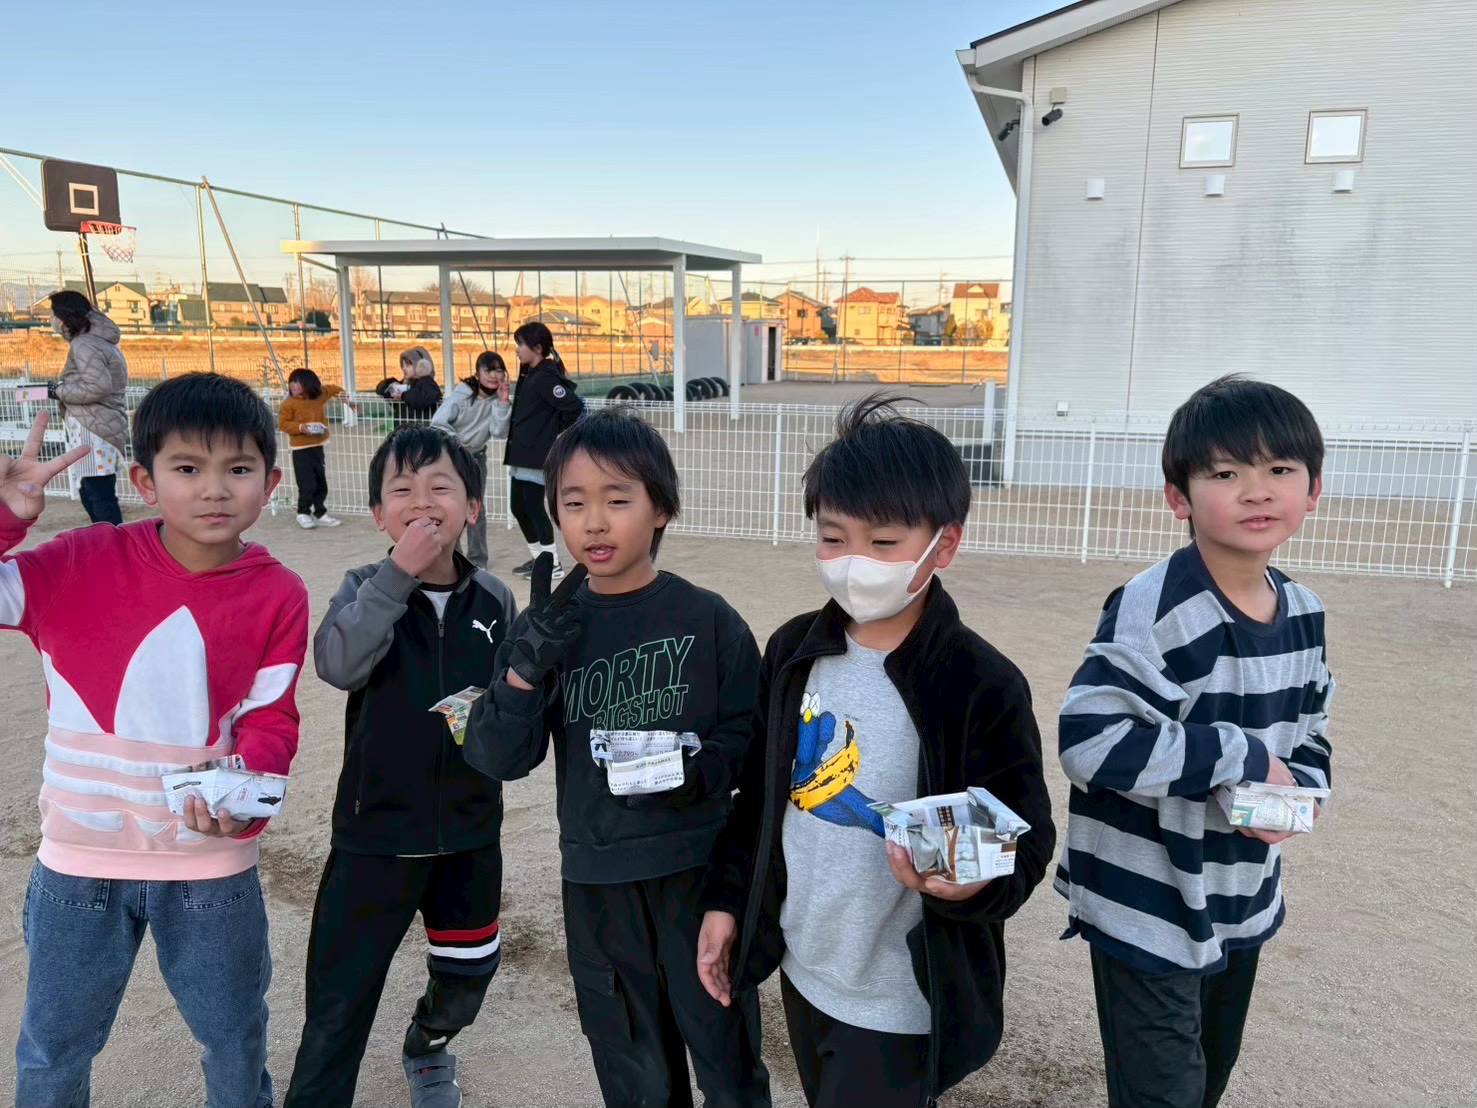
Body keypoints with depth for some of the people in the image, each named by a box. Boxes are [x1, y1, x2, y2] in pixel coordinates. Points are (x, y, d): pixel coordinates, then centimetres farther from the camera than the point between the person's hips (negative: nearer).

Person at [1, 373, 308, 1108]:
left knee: (234, 1035, 21)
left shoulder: (277, 595, -11)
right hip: (81, 857, 1)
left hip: (212, 862, 0)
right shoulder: (82, 563, -11)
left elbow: (270, 721, -9)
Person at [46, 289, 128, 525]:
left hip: (94, 430, -10)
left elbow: (98, 386, -21)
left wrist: (59, 392, -10)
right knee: (90, 493, 16)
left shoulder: (83, 344, -11)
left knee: (101, 497, -10)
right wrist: (63, 389, 12)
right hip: (102, 427, 10)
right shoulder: (101, 341, 18)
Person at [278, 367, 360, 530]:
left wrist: (346, 401, 20)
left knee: (321, 483, 10)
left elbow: (333, 389, 23)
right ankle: (303, 513, 10)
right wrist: (300, 427, -23)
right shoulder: (289, 403, -10)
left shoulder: (320, 395, 4)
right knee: (307, 485, -8)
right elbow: (283, 423, -11)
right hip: (301, 449, -5)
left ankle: (320, 514, 21)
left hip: (318, 447, 5)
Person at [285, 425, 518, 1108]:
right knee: (341, 994, 2)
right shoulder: (368, 588, -9)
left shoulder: (493, 600, -2)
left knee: (468, 972, 22)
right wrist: (400, 573, -32)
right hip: (377, 827, -3)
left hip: (470, 828, 4)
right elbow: (339, 664, -29)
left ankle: (428, 1047, 53)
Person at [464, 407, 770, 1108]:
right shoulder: (548, 628, -3)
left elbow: (753, 734, -3)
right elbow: (499, 760, -6)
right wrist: (525, 672, -21)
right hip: (596, 880, 3)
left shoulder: (708, 619, -8)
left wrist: (703, 769, -23)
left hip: (700, 869, -2)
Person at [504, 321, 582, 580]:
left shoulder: (545, 378, -16)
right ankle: (538, 558, 27)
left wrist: (557, 431, -8)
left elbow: (574, 407, -21)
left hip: (537, 456, -10)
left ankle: (553, 565, 5)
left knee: (533, 507, -5)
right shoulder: (528, 374, 13)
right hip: (521, 455, 10)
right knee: (519, 508, 14)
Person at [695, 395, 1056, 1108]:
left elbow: (1024, 845, -15)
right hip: (803, 967, 5)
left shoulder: (981, 686, -20)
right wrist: (724, 897, 7)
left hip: (902, 1001, -5)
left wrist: (971, 882, -35)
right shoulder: (794, 652, -4)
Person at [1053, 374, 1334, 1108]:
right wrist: (1243, 759, -27)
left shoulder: (1304, 613, 1)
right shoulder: (1154, 609, -25)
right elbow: (1088, 738, -32)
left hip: (1243, 903, 8)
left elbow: (1309, 738, 13)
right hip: (1147, 910, -7)